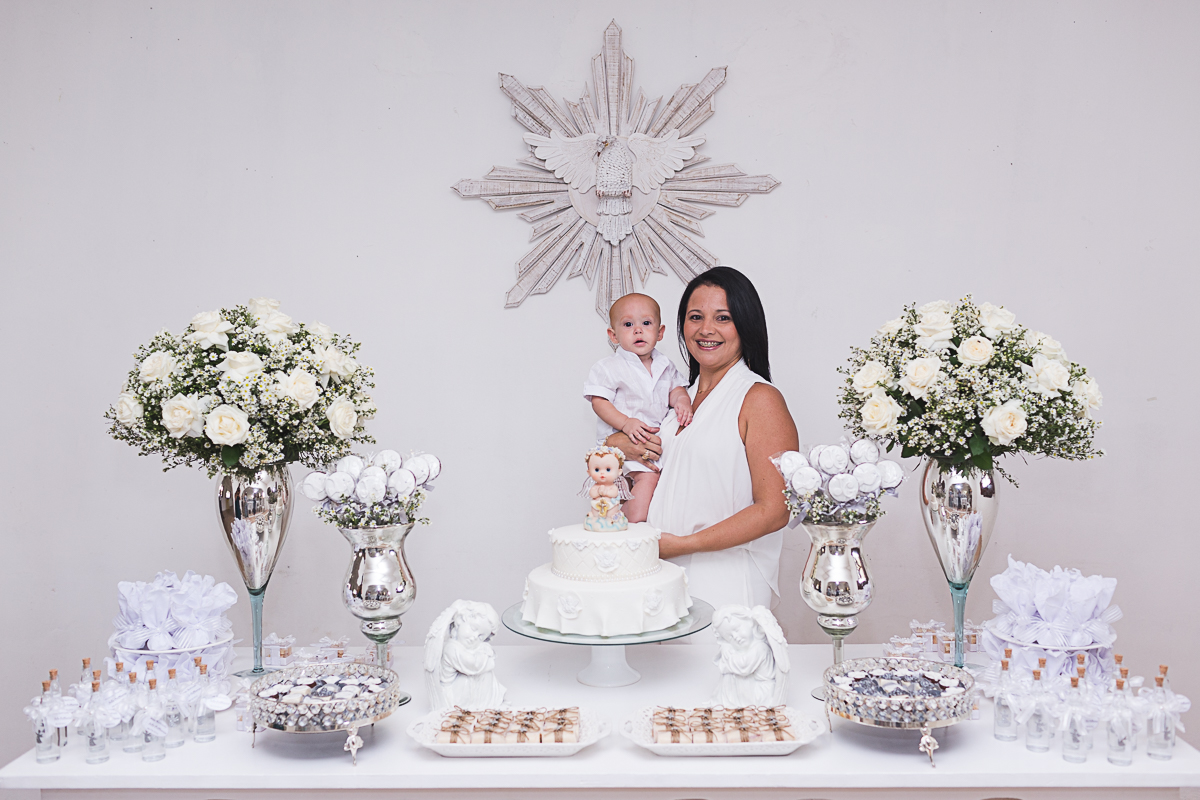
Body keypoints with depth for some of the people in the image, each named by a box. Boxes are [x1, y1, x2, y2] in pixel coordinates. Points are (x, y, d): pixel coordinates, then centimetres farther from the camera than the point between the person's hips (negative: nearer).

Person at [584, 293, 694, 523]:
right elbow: (599, 402, -10)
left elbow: (676, 388, 10)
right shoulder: (608, 368, -6)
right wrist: (626, 423, -23)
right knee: (648, 477, -25)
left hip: (659, 438, 6)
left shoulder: (665, 366, 11)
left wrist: (682, 402, -15)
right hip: (624, 442, -6)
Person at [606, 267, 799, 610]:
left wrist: (682, 543, -15)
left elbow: (774, 510, -15)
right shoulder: (681, 396, 12)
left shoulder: (760, 398, -9)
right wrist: (622, 444, 1)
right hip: (663, 573, 6)